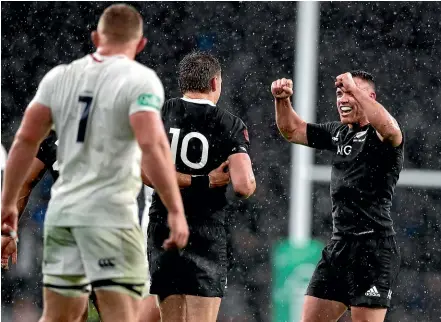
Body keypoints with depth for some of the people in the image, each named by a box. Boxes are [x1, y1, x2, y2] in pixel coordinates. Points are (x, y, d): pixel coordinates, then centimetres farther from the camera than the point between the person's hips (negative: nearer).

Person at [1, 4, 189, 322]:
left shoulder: (60, 76, 9)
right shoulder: (140, 79, -7)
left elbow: (26, 140, 8)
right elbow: (152, 145, -18)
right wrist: (176, 211, -18)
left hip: (62, 211, 6)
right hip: (110, 213, -6)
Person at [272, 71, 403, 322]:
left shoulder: (379, 135, -8)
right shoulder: (338, 133, 15)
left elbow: (390, 130, -33)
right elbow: (292, 131, 25)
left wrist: (355, 89, -29)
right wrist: (282, 100, 6)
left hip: (374, 247, -8)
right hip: (339, 244, 8)